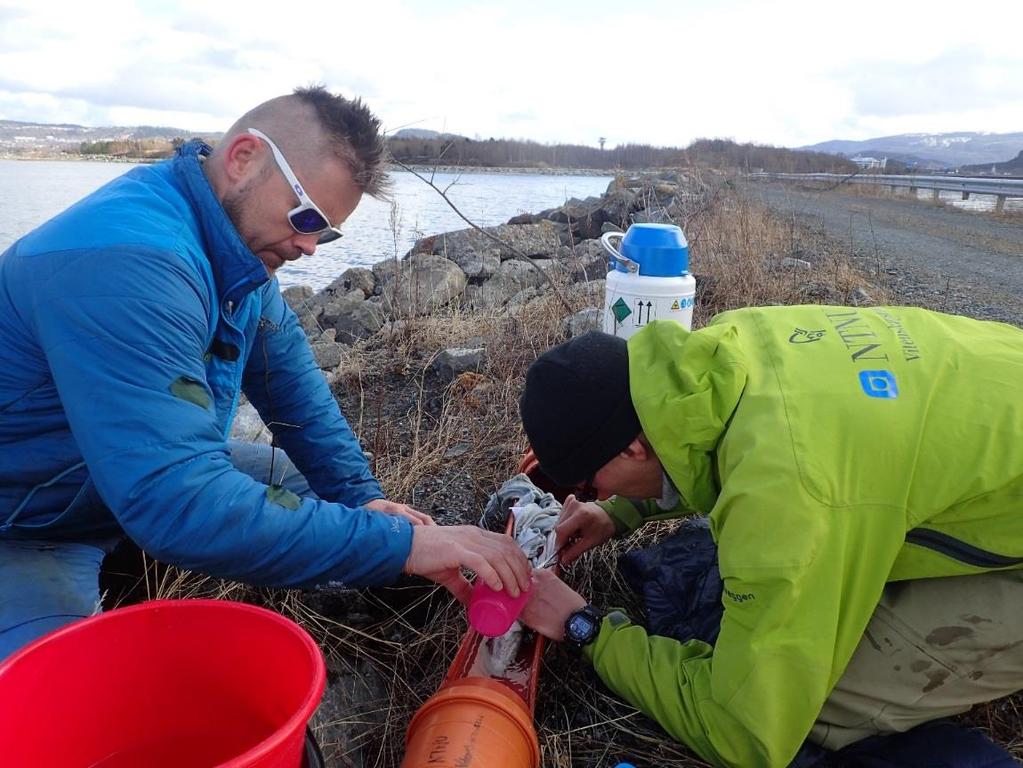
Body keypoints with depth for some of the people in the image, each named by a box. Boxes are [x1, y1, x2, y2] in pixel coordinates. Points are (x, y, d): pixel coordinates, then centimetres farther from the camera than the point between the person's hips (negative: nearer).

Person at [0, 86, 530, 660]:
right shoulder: (128, 262, -34)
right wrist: (397, 544, -38)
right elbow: (178, 502, -40)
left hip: (143, 482, 8)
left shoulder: (238, 243, -4)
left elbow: (294, 385, 3)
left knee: (327, 498, 6)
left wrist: (363, 499, -7)